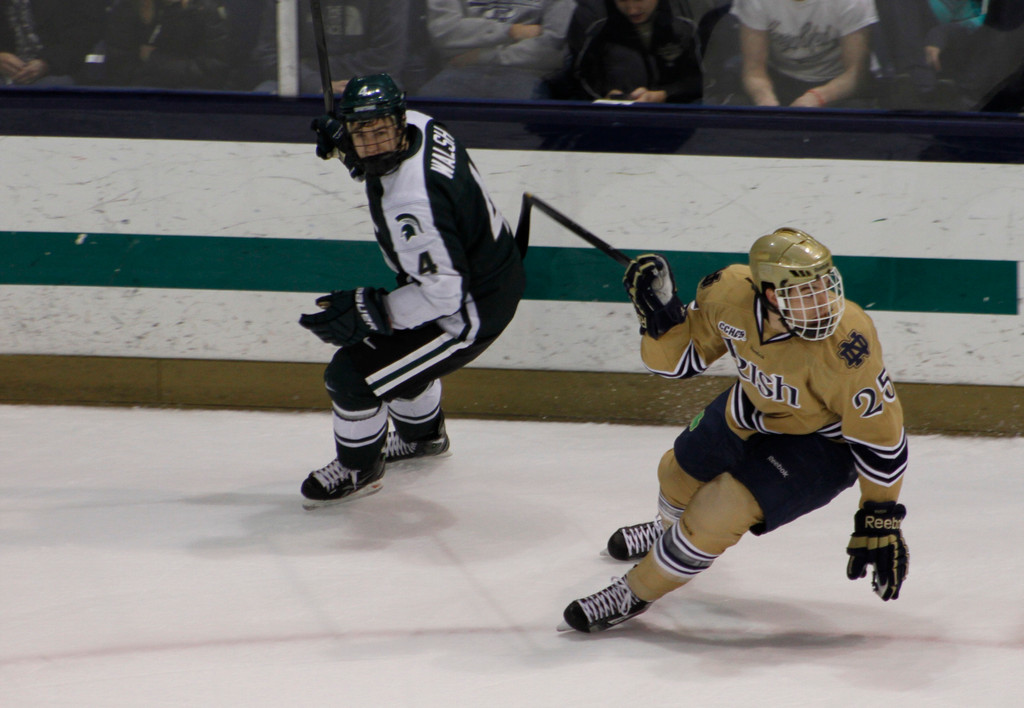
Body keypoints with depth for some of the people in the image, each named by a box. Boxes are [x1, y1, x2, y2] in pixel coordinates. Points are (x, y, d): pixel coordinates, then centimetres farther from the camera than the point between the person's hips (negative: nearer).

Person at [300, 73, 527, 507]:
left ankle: (358, 470, 22)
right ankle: (423, 436, 58)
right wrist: (340, 142, 2)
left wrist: (365, 312, -31)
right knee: (395, 347, 33)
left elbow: (442, 293, -34)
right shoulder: (418, 127, -9)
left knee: (352, 374, -4)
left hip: (471, 312, -10)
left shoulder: (409, 202, -37)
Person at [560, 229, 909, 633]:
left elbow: (880, 435, -27)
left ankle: (635, 593, 9)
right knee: (680, 474, 25)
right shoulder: (732, 292, -27)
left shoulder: (846, 343, -39)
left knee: (720, 511, -18)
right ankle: (667, 531, 64)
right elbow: (678, 360, -12)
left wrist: (881, 522, -22)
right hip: (753, 409, 6)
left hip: (821, 442, -6)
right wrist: (658, 314, -32)